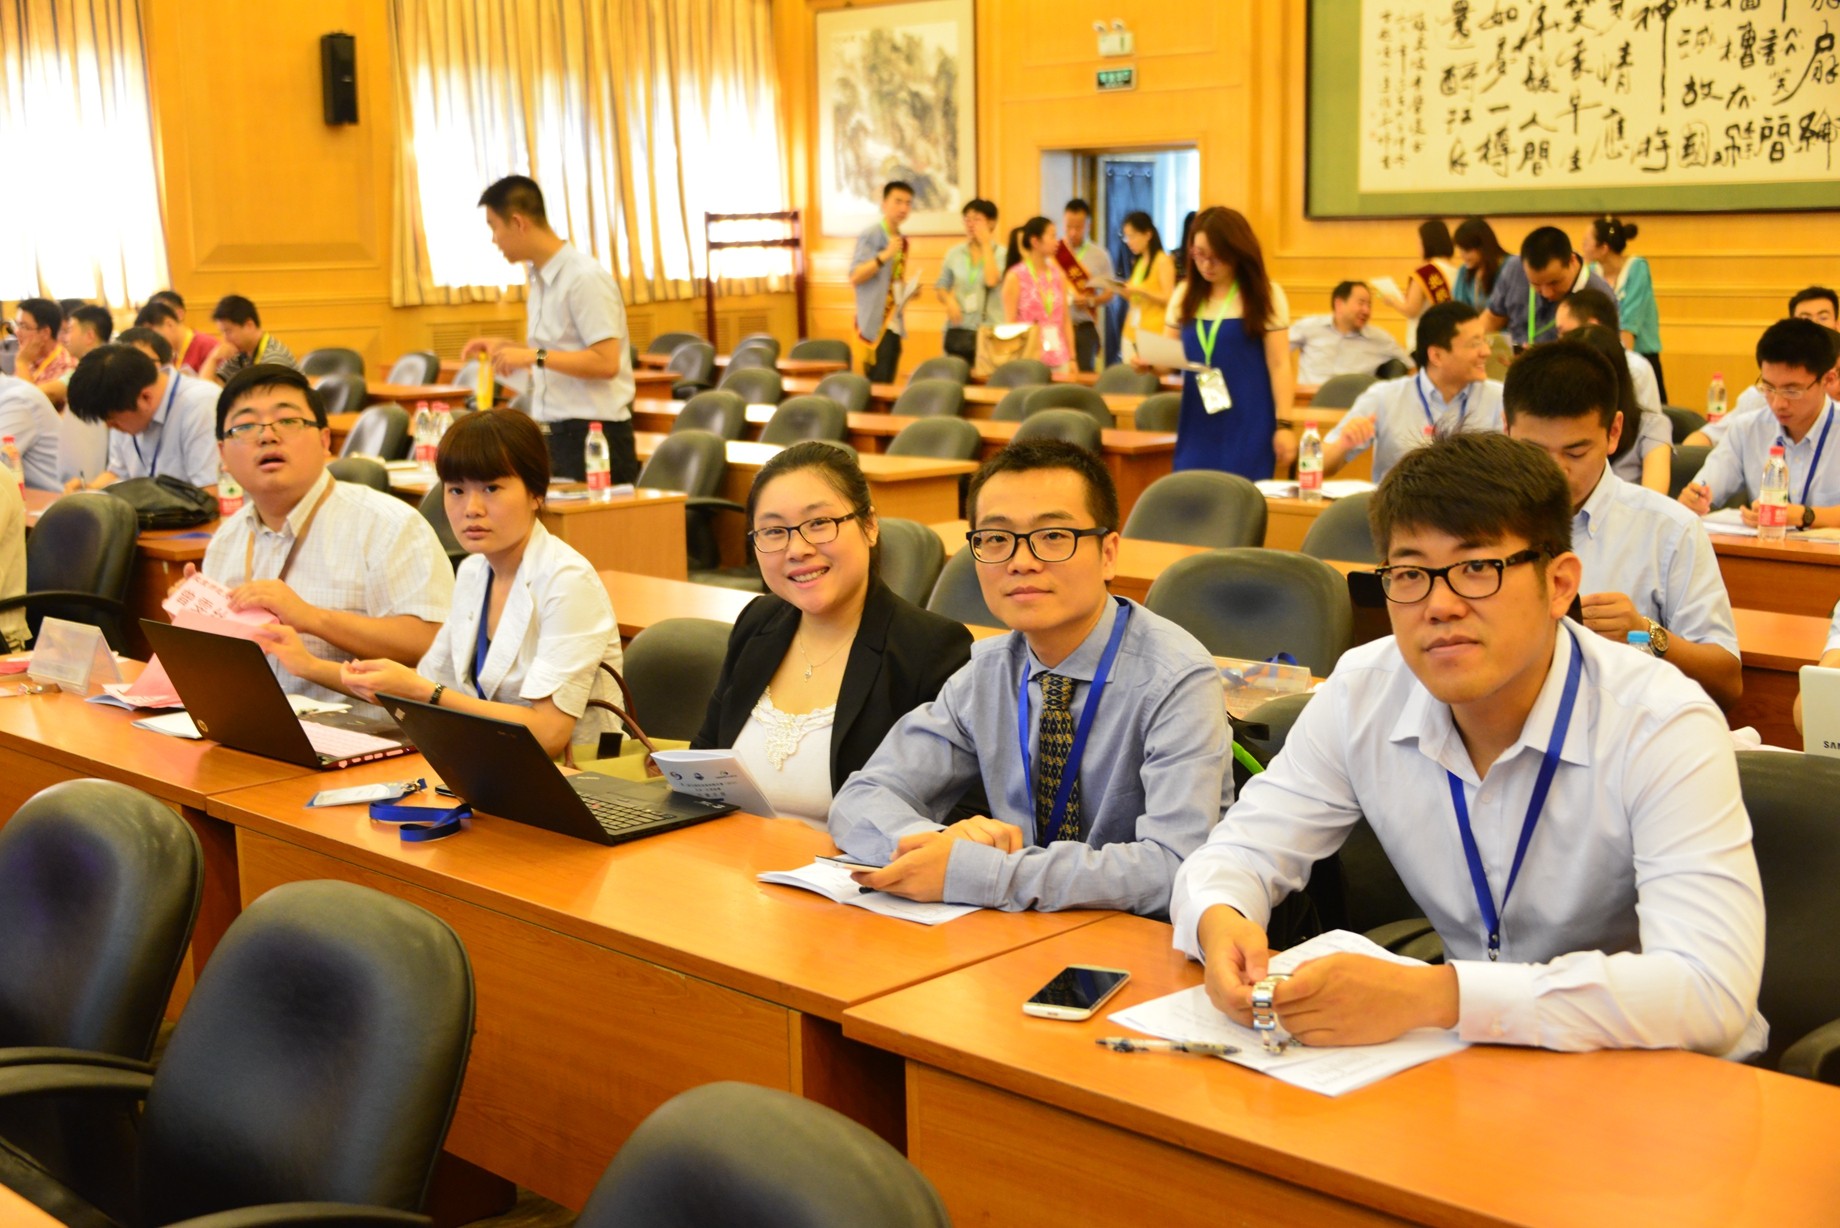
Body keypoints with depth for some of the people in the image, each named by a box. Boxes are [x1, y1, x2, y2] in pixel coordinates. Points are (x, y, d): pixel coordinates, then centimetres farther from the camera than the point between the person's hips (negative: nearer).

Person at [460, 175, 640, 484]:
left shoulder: (585, 278, -14)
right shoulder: (540, 279, 13)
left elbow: (606, 362, -20)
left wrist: (534, 356, -20)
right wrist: (506, 348, 11)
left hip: (592, 434, -8)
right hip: (554, 433, 8)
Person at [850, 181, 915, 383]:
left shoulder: (902, 240, 14)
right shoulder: (870, 236, -10)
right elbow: (855, 277, -20)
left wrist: (908, 290, 4)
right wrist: (885, 255, -27)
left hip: (895, 324, 8)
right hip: (875, 324, -8)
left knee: (887, 384, 9)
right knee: (875, 385, -9)